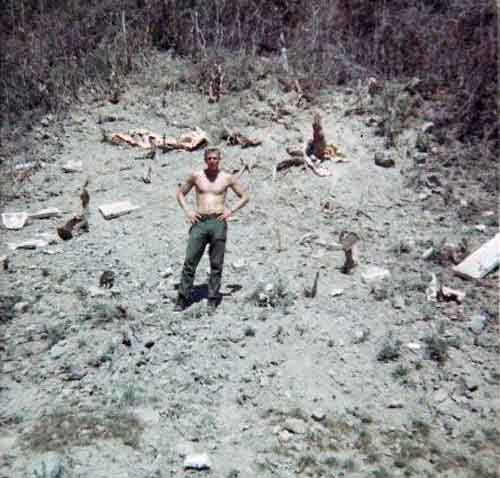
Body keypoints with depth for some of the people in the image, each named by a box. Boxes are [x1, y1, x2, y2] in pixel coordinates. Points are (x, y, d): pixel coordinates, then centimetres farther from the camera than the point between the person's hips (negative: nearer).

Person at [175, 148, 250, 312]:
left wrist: (231, 210, -1)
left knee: (216, 264, 2)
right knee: (190, 262, -4)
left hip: (218, 223, -1)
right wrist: (187, 210, 3)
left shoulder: (227, 178, 5)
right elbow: (180, 193, 17)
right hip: (199, 222, 1)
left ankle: (213, 300, 11)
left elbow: (245, 196, 12)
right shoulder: (196, 176, 7)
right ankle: (182, 299, 3)